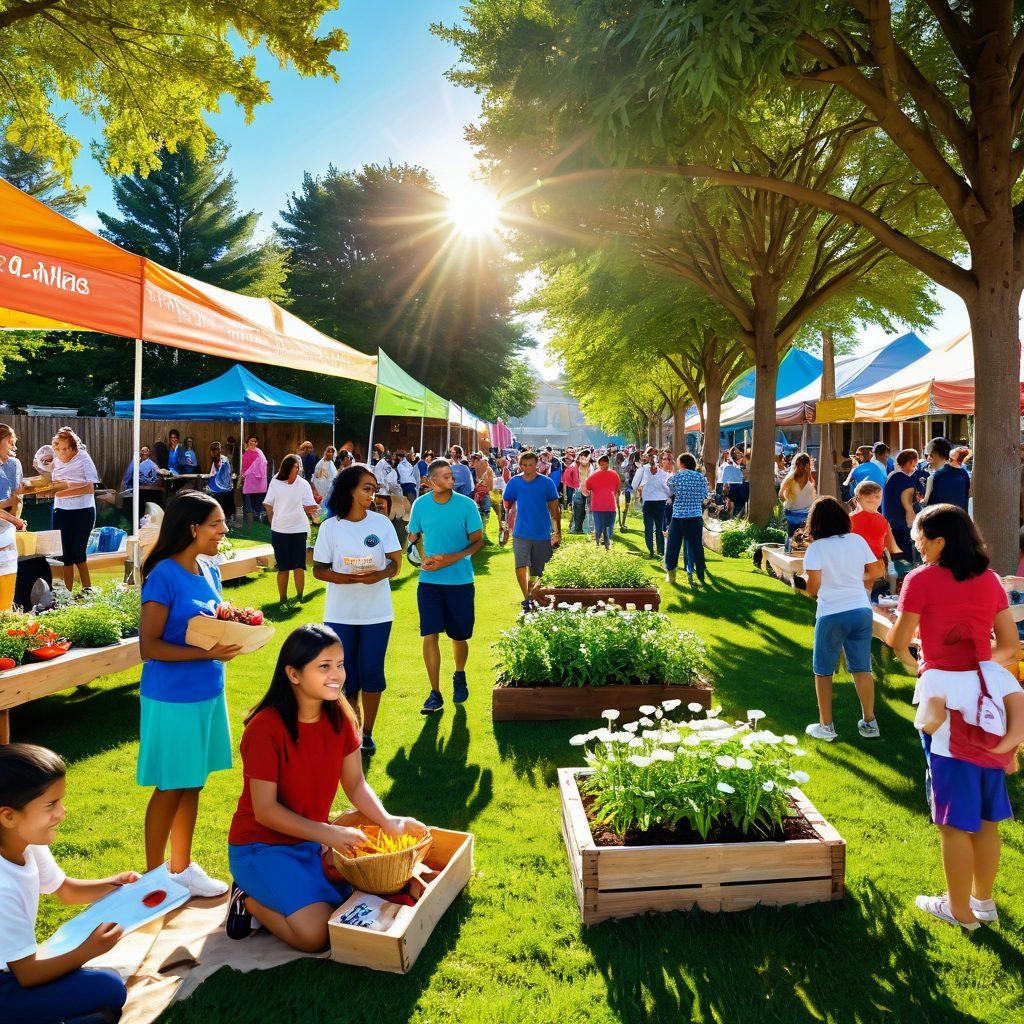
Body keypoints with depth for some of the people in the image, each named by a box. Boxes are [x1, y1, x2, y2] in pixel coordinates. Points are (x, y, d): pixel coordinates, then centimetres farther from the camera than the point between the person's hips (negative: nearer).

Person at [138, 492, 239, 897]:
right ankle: (153, 877, 26)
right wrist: (207, 653, -26)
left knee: (193, 785, 18)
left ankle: (182, 867, 34)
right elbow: (149, 647, -19)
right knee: (170, 789, 7)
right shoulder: (164, 576, -18)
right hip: (172, 697, -7)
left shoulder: (209, 572, 5)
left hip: (207, 693, 7)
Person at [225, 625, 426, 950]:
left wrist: (388, 822, -17)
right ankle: (249, 900, 6)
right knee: (316, 934, -22)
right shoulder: (266, 727, -24)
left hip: (313, 838, 7)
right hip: (261, 845, -7)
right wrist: (328, 833, -27)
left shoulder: (339, 716, -6)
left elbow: (355, 783, 0)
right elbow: (264, 810, -22)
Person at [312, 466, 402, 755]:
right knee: (345, 675, 6)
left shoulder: (382, 523, -4)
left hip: (377, 613, 0)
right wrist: (353, 578, -21)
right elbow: (319, 570, -4)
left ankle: (367, 732, 22)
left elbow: (395, 564, -2)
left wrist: (377, 575, -25)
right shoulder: (330, 527, -5)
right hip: (340, 614, 0)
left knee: (371, 672, 6)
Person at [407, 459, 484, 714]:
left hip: (460, 580, -1)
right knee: (429, 635, -6)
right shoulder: (420, 504, 0)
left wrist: (452, 558, -17)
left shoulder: (467, 504, -6)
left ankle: (459, 676, 39)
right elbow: (414, 537, 13)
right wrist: (423, 558, -7)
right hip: (429, 580, 1)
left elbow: (478, 541, -3)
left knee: (459, 636, 10)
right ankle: (435, 694, 4)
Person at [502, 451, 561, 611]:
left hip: (542, 533, 0)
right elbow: (507, 504, 11)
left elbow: (554, 508, 3)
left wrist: (558, 532, 4)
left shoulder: (546, 482, -2)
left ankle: (530, 595, 30)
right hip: (521, 533, 0)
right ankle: (527, 599, -8)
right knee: (520, 566, -17)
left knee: (537, 571, 9)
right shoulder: (514, 482, 1)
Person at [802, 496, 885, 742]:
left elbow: (813, 587, -16)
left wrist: (809, 588, 6)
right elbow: (877, 571, 7)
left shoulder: (816, 548, -10)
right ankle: (869, 723, 21)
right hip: (861, 610, 4)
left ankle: (825, 726, 15)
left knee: (823, 671, 10)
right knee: (862, 668, 14)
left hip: (831, 615, -4)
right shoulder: (857, 540, 2)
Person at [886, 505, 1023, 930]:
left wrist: (913, 663, 16)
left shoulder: (922, 580, -10)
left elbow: (898, 642, -6)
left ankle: (960, 910, 20)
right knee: (986, 814, 17)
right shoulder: (990, 580, 6)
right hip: (987, 689, 6)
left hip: (944, 692, -6)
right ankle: (984, 901, 32)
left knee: (956, 817, 6)